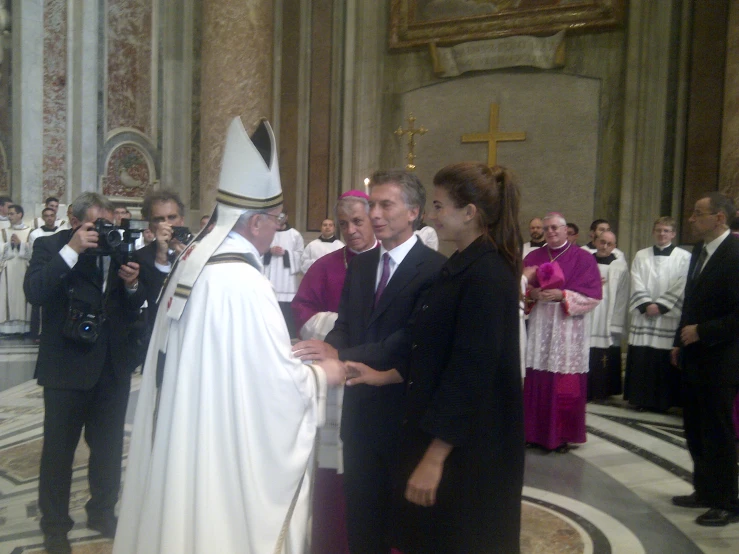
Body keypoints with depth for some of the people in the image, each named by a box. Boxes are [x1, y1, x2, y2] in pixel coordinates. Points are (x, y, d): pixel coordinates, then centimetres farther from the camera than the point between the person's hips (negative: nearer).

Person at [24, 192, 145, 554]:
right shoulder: (50, 246, -5)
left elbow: (132, 310, 5)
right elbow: (35, 293, -22)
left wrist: (132, 285, -16)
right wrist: (71, 250, -26)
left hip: (112, 367, 4)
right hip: (67, 366, -3)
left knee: (108, 447, 16)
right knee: (59, 449, 10)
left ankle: (102, 512, 36)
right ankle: (54, 525, 28)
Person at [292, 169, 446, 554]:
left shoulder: (434, 269, -14)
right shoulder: (360, 265, 9)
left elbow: (412, 339, -24)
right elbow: (345, 325, 7)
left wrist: (340, 356, -31)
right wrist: (327, 348, -16)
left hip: (405, 413, -6)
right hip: (360, 410, 6)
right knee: (360, 513, 19)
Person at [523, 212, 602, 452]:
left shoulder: (583, 258, 1)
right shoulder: (533, 257, 11)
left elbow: (592, 295, -6)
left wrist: (562, 295, -17)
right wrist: (532, 293, -11)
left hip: (568, 329, -3)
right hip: (538, 326, 3)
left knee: (565, 385, 0)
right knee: (536, 381, 3)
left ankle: (561, 435, 11)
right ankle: (535, 431, 14)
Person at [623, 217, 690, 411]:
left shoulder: (683, 257, 4)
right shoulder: (641, 256, 11)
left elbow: (680, 286, -4)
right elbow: (637, 284, 4)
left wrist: (660, 306, -11)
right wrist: (646, 305, -9)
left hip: (669, 316, -2)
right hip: (644, 315, 2)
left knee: (664, 360, -2)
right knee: (641, 358, 1)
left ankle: (663, 401, 8)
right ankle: (641, 398, 11)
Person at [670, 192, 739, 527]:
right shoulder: (699, 252, 10)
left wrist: (701, 332, -18)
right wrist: (680, 342, 14)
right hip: (694, 357, 8)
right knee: (696, 430, 16)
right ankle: (705, 491, 31)